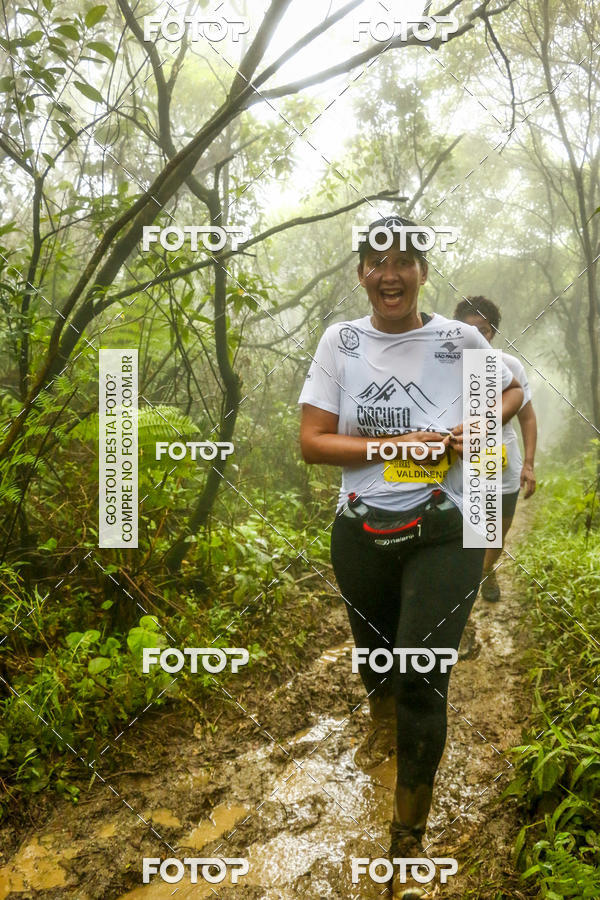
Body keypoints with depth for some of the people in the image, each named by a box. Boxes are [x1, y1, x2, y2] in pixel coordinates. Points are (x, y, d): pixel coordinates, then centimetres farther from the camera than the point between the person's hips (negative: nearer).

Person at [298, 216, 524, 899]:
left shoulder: (459, 340, -3)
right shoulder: (341, 341, -2)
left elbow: (513, 391, 15)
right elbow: (311, 440, -5)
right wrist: (398, 444, -16)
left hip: (443, 534, -2)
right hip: (361, 534, 2)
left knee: (423, 685, -5)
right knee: (374, 656, 23)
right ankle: (382, 722, 61)